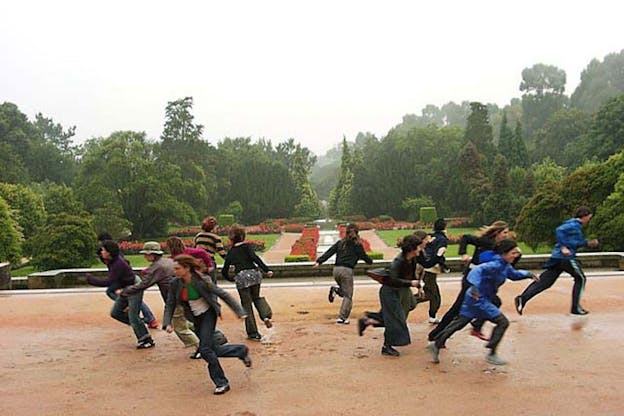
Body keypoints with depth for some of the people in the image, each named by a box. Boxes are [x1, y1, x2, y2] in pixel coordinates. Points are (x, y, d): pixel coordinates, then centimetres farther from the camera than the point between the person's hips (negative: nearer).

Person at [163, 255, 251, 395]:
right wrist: (167, 323, -18)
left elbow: (223, 295, -16)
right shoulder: (175, 284, -11)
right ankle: (241, 351, 30)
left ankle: (221, 383, 0)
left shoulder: (202, 281, -22)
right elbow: (169, 305, -2)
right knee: (214, 350, 5)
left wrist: (239, 312, -16)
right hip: (196, 319, 5)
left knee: (205, 349, -15)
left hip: (208, 314, -5)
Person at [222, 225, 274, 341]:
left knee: (247, 305, 8)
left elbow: (224, 271, 16)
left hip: (241, 278, 0)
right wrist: (266, 270, -14)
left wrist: (231, 279, 36)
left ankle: (253, 333, 9)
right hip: (254, 274, 0)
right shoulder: (247, 246, 7)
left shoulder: (230, 253, 14)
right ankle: (266, 315, -1)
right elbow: (255, 258, -11)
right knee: (256, 297, 25)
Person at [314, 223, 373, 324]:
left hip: (336, 269, 5)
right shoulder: (357, 245, 1)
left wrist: (319, 261, 1)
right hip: (347, 271, -5)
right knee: (348, 296, 4)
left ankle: (336, 290, -5)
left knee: (345, 292, 26)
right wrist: (370, 261, 27)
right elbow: (364, 257, 6)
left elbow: (329, 252, 5)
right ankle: (342, 318, -3)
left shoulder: (340, 243, 13)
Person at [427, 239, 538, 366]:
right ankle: (491, 354, 3)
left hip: (483, 299, 10)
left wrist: (528, 274, 19)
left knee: (459, 322, 14)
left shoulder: (505, 266, 9)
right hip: (478, 299, -10)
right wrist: (475, 287, -44)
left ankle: (437, 344, 20)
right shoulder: (496, 265, -21)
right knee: (502, 322, -5)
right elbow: (477, 270, -34)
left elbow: (514, 274, 29)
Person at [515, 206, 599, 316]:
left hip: (557, 257, 9)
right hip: (566, 257, -9)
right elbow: (560, 230, -24)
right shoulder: (575, 224, -7)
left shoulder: (576, 225, 23)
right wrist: (563, 247, -25)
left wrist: (588, 243, 23)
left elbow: (576, 242, 32)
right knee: (580, 278, 10)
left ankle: (522, 298, -12)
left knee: (545, 281, 1)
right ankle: (576, 308, 13)